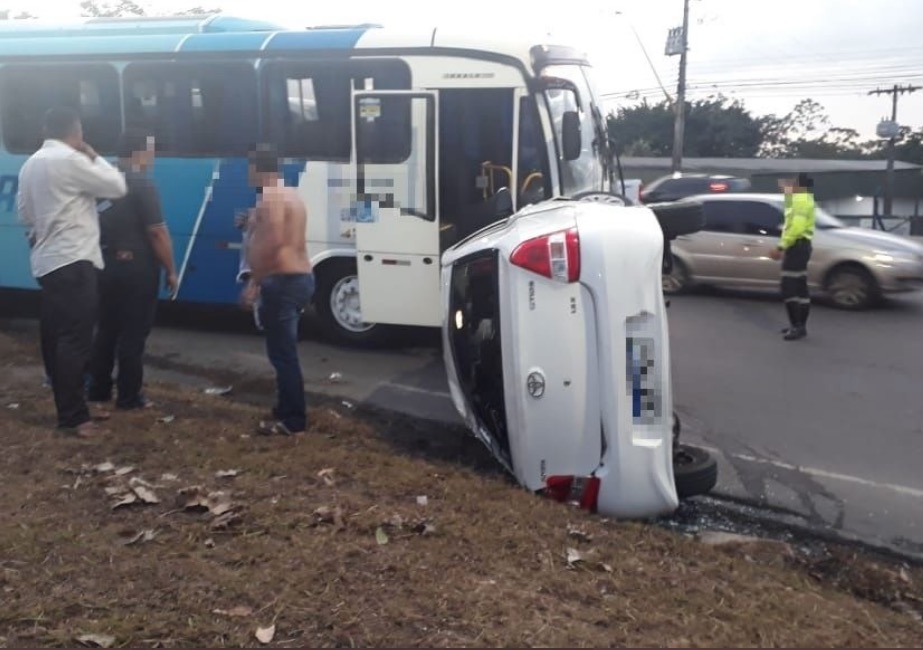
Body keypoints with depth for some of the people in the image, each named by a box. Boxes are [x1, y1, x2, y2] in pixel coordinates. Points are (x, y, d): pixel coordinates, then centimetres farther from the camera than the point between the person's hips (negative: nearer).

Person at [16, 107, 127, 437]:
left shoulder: (31, 163, 15)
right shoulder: (70, 160, -12)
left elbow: (24, 211, 20)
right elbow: (117, 187, -8)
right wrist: (94, 156, 3)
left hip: (47, 261, 9)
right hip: (73, 261, -9)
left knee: (55, 337, 11)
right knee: (75, 339, -7)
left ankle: (70, 407, 20)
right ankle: (73, 416, -5)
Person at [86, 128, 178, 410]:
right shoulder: (142, 185, -15)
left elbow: (98, 225, 15)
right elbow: (157, 232, -18)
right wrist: (170, 270, -11)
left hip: (107, 265, 7)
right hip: (136, 268, -7)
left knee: (106, 329, 16)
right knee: (133, 334, 0)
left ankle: (97, 388, 24)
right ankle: (129, 396, 7)